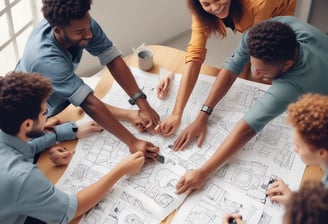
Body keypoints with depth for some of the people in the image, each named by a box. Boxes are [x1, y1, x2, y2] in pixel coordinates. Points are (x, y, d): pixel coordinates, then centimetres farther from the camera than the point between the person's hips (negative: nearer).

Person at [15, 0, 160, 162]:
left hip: (59, 98, 5)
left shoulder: (82, 23, -28)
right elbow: (89, 103, -46)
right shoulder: (46, 60, -44)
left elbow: (113, 59, -27)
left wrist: (143, 105, -35)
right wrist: (132, 142, -46)